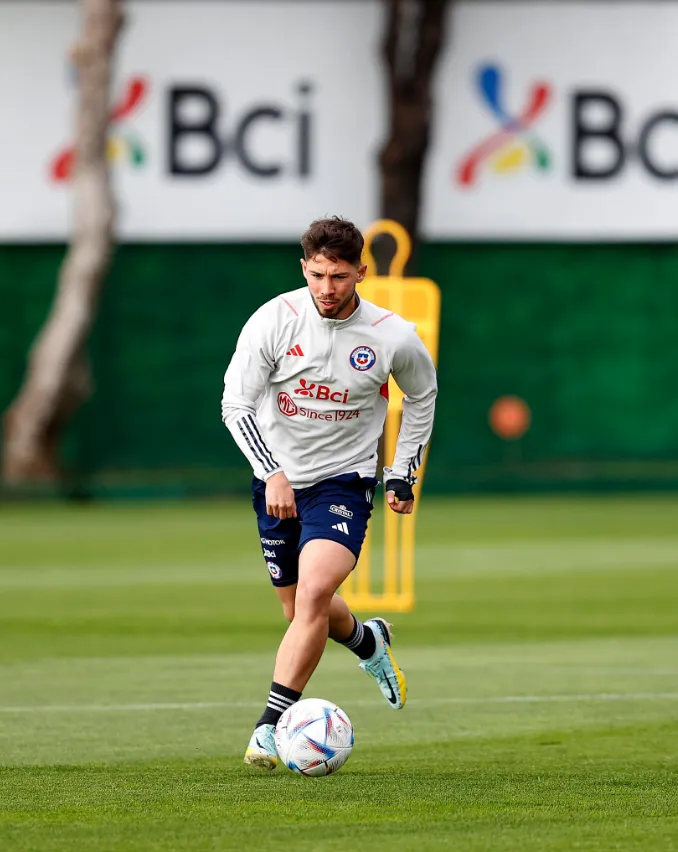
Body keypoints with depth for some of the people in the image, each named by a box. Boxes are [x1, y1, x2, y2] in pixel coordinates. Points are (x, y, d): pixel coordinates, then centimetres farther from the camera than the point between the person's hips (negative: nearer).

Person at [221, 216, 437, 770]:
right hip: (278, 481, 3)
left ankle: (271, 725, -23)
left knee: (314, 593, -25)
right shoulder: (274, 320, -13)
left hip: (345, 480, -3)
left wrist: (404, 474, 8)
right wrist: (272, 473, -24)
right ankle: (369, 642, 50)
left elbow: (423, 394, 10)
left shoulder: (394, 338, -11)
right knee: (300, 609, 16)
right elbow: (235, 403, -12)